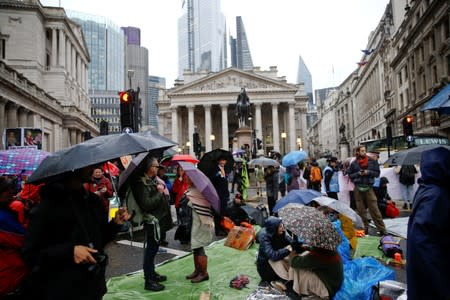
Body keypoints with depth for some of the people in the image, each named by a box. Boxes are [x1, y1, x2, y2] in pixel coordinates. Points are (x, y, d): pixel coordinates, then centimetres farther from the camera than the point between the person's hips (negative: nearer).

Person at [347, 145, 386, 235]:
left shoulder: (372, 161, 3)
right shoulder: (354, 163, 3)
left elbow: (377, 173, 5)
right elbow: (350, 175, 8)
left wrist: (368, 172, -11)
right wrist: (358, 174, -9)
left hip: (369, 187, -1)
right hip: (358, 188, 1)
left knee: (374, 209, -4)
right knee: (361, 210, 8)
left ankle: (382, 229, 4)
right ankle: (364, 229, 20)